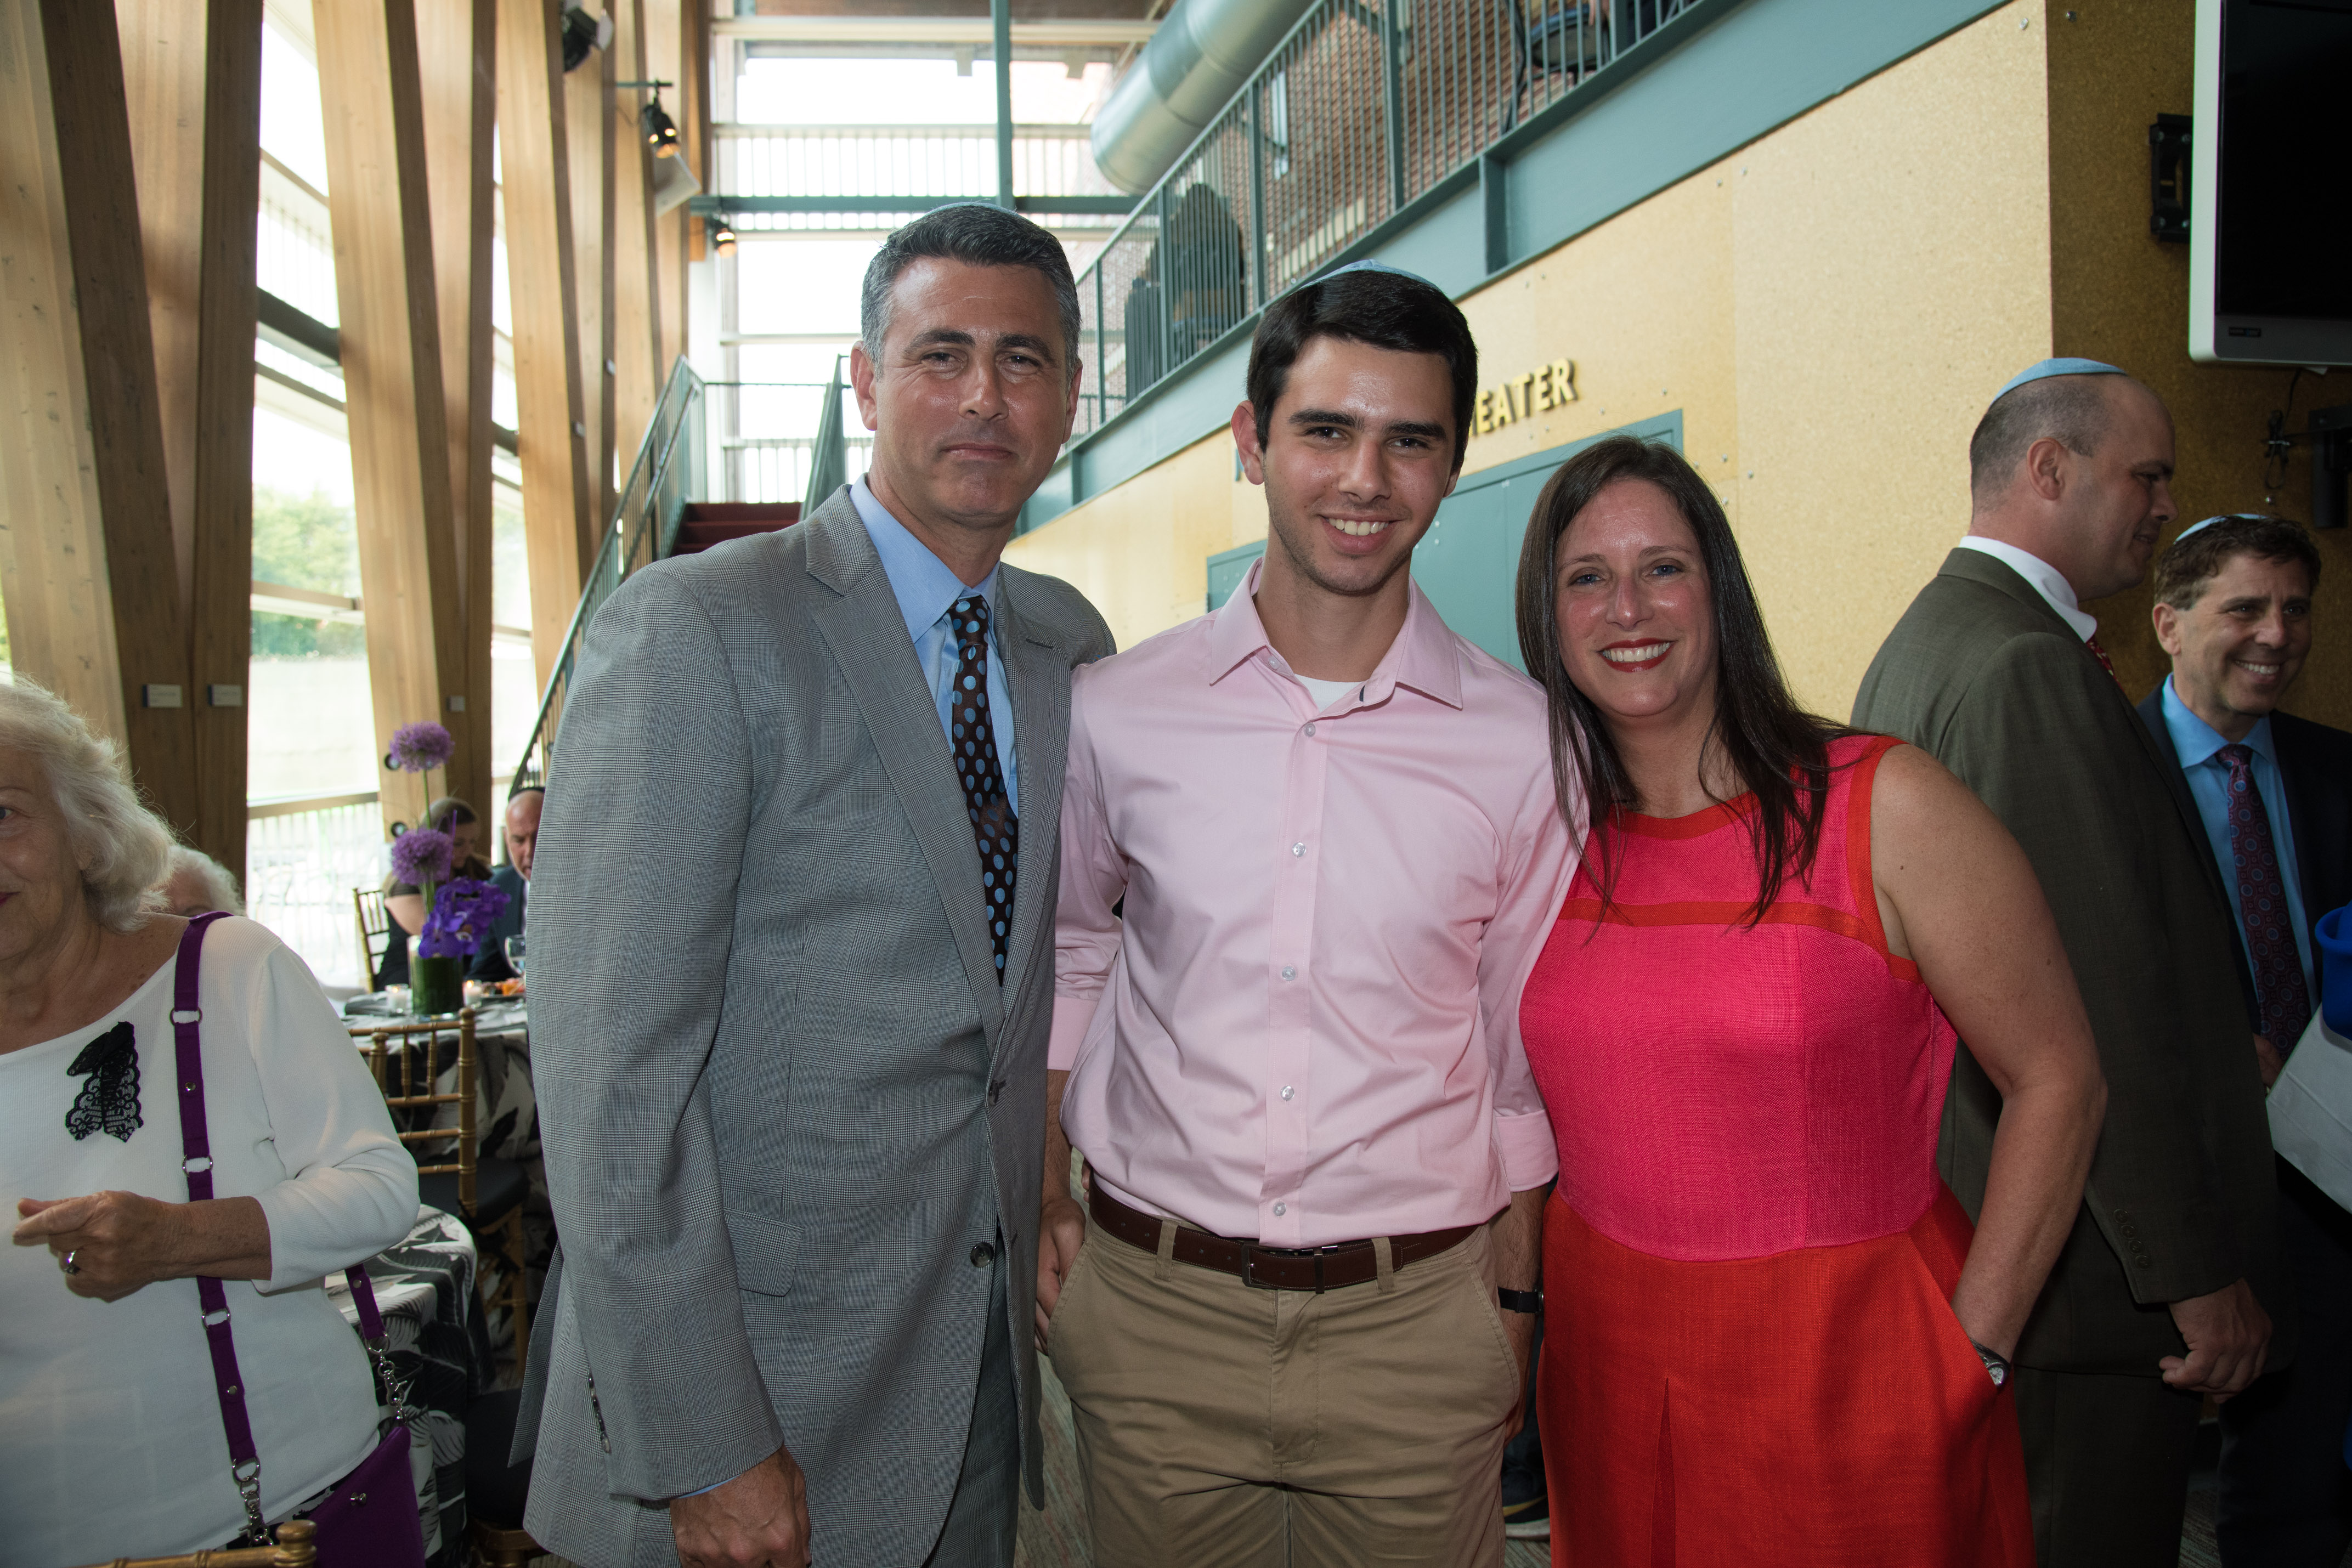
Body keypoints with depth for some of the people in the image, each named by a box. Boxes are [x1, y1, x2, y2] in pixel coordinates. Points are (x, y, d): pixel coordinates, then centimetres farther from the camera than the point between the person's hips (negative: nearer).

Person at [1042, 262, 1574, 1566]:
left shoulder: (1521, 744, -5)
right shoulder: (1114, 712, -4)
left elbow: (1524, 1046, 4)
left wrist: (1511, 1292, 7)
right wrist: (1043, 1197, 6)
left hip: (1414, 1324, 0)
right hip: (1152, 1312, 1)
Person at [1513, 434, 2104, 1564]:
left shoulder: (1885, 809, -12)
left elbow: (2055, 1080, -8)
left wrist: (1970, 1351, -10)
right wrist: (1510, 1310, 5)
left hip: (1850, 1365, -3)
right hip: (1607, 1365, 4)